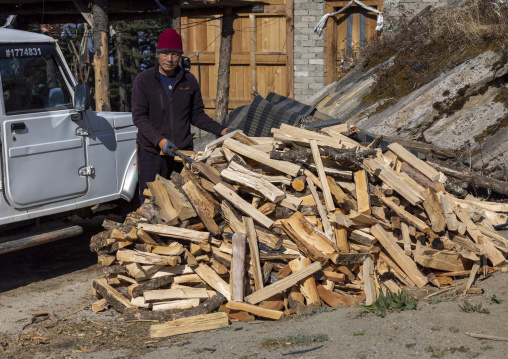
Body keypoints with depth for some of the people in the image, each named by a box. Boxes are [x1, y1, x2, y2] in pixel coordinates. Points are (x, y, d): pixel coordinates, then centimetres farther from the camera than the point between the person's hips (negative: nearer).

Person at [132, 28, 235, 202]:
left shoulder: (189, 81, 9)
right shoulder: (143, 81, -1)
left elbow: (197, 115, 15)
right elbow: (139, 117, -8)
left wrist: (221, 130, 2)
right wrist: (160, 141, -21)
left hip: (183, 152, 3)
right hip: (152, 153, -3)